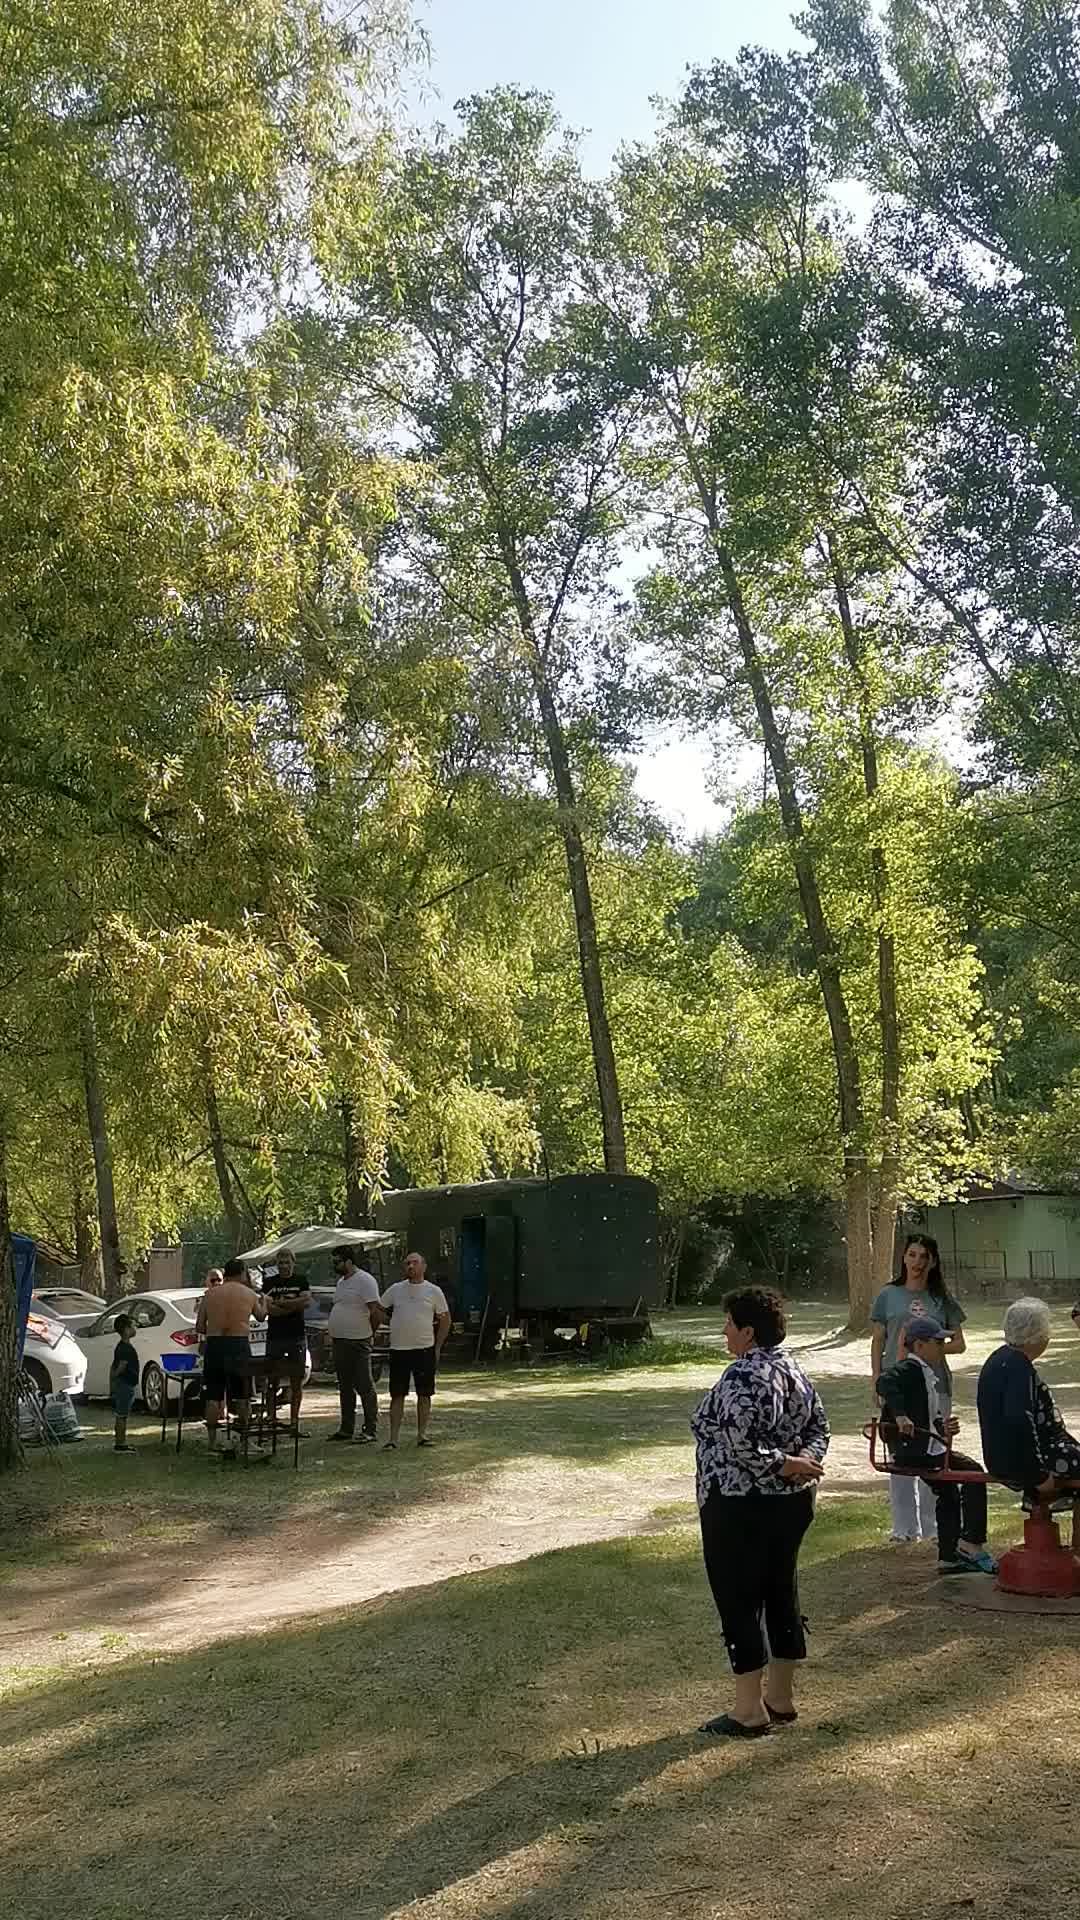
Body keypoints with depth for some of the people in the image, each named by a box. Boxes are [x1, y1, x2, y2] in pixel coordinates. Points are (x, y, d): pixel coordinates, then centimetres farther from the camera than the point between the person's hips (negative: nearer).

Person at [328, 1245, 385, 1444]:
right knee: (345, 1387, 15)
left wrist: (369, 1332, -9)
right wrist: (331, 1329, 15)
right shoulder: (341, 1281, 16)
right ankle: (346, 1428, 22)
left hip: (358, 1343, -10)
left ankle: (370, 1430, 0)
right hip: (339, 1342, 10)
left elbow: (376, 1312, -17)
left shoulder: (365, 1280, -13)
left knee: (365, 1386, -4)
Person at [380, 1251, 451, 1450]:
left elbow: (445, 1319, 7)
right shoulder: (395, 1290, 6)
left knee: (424, 1394, 6)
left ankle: (422, 1434, 17)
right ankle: (393, 1437, 4)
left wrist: (437, 1346, 3)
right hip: (398, 1349, 1)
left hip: (425, 1349, -1)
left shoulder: (434, 1291, 2)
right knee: (397, 1396, 2)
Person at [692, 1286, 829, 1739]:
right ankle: (780, 1698, 26)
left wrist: (781, 1465, -17)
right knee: (781, 1594, 16)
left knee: (739, 1601, 1)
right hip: (792, 1502, 9)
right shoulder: (793, 1368, 7)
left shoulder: (741, 1378, -21)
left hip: (741, 1508, -9)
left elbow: (740, 1446, -29)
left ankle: (749, 1711, 8)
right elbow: (819, 1426, 9)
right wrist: (803, 1461, -6)